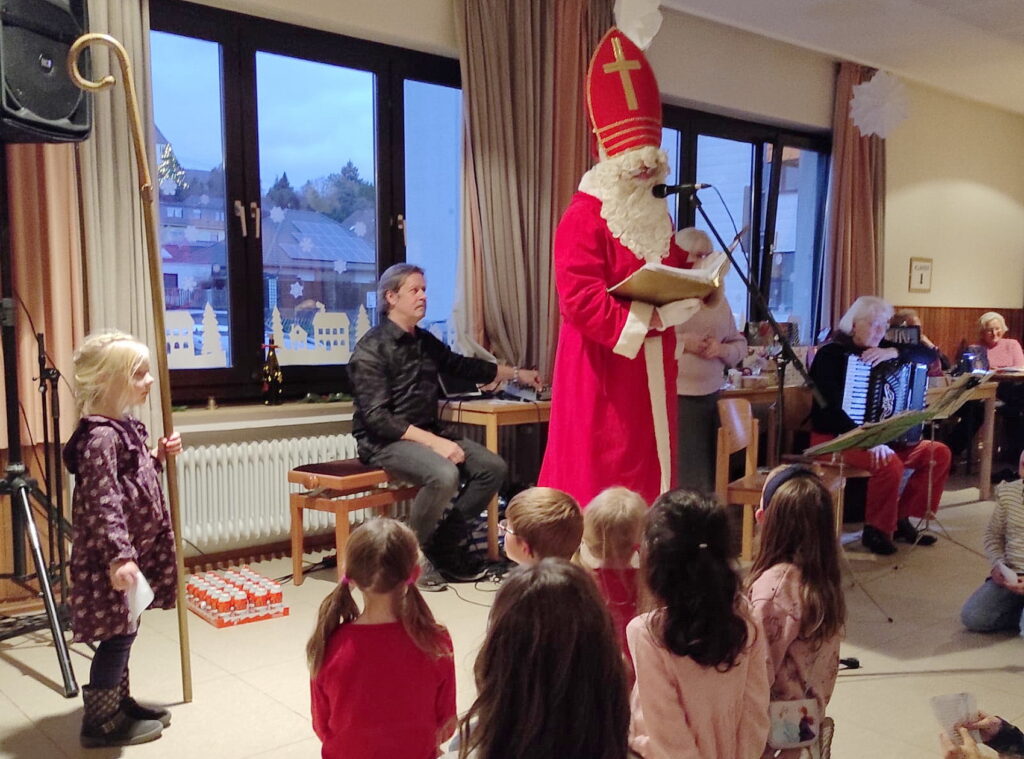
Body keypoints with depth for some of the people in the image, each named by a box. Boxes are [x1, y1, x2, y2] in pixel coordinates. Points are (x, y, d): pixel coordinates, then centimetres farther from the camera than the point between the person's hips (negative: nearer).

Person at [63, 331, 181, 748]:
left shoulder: (124, 426, 9)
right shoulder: (100, 436, -22)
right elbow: (102, 502, -28)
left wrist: (159, 457, 7)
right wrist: (118, 556, -34)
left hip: (135, 548, 10)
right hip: (112, 555, -10)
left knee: (123, 631, 19)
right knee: (118, 634, 0)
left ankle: (119, 701, 34)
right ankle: (99, 722, 13)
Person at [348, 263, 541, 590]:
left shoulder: (425, 342, 11)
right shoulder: (371, 349, -12)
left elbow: (463, 366, 28)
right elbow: (376, 417, -19)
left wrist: (516, 373, 28)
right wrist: (433, 442, -25)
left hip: (429, 432, 8)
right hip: (386, 441, -8)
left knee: (493, 466, -7)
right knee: (444, 475, -33)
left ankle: (444, 544, 3)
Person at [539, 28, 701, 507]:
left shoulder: (658, 216, 13)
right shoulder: (584, 217, -13)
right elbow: (581, 300, -22)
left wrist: (693, 268, 1)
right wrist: (648, 317, -21)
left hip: (652, 367, 8)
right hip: (602, 368, -8)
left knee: (648, 468, 13)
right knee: (599, 476, -4)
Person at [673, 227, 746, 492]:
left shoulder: (717, 300, 15)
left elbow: (740, 344, 20)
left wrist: (722, 349, -2)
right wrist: (682, 343, -20)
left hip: (709, 398, 6)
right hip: (671, 399, -6)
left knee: (706, 478, 7)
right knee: (674, 478, -7)